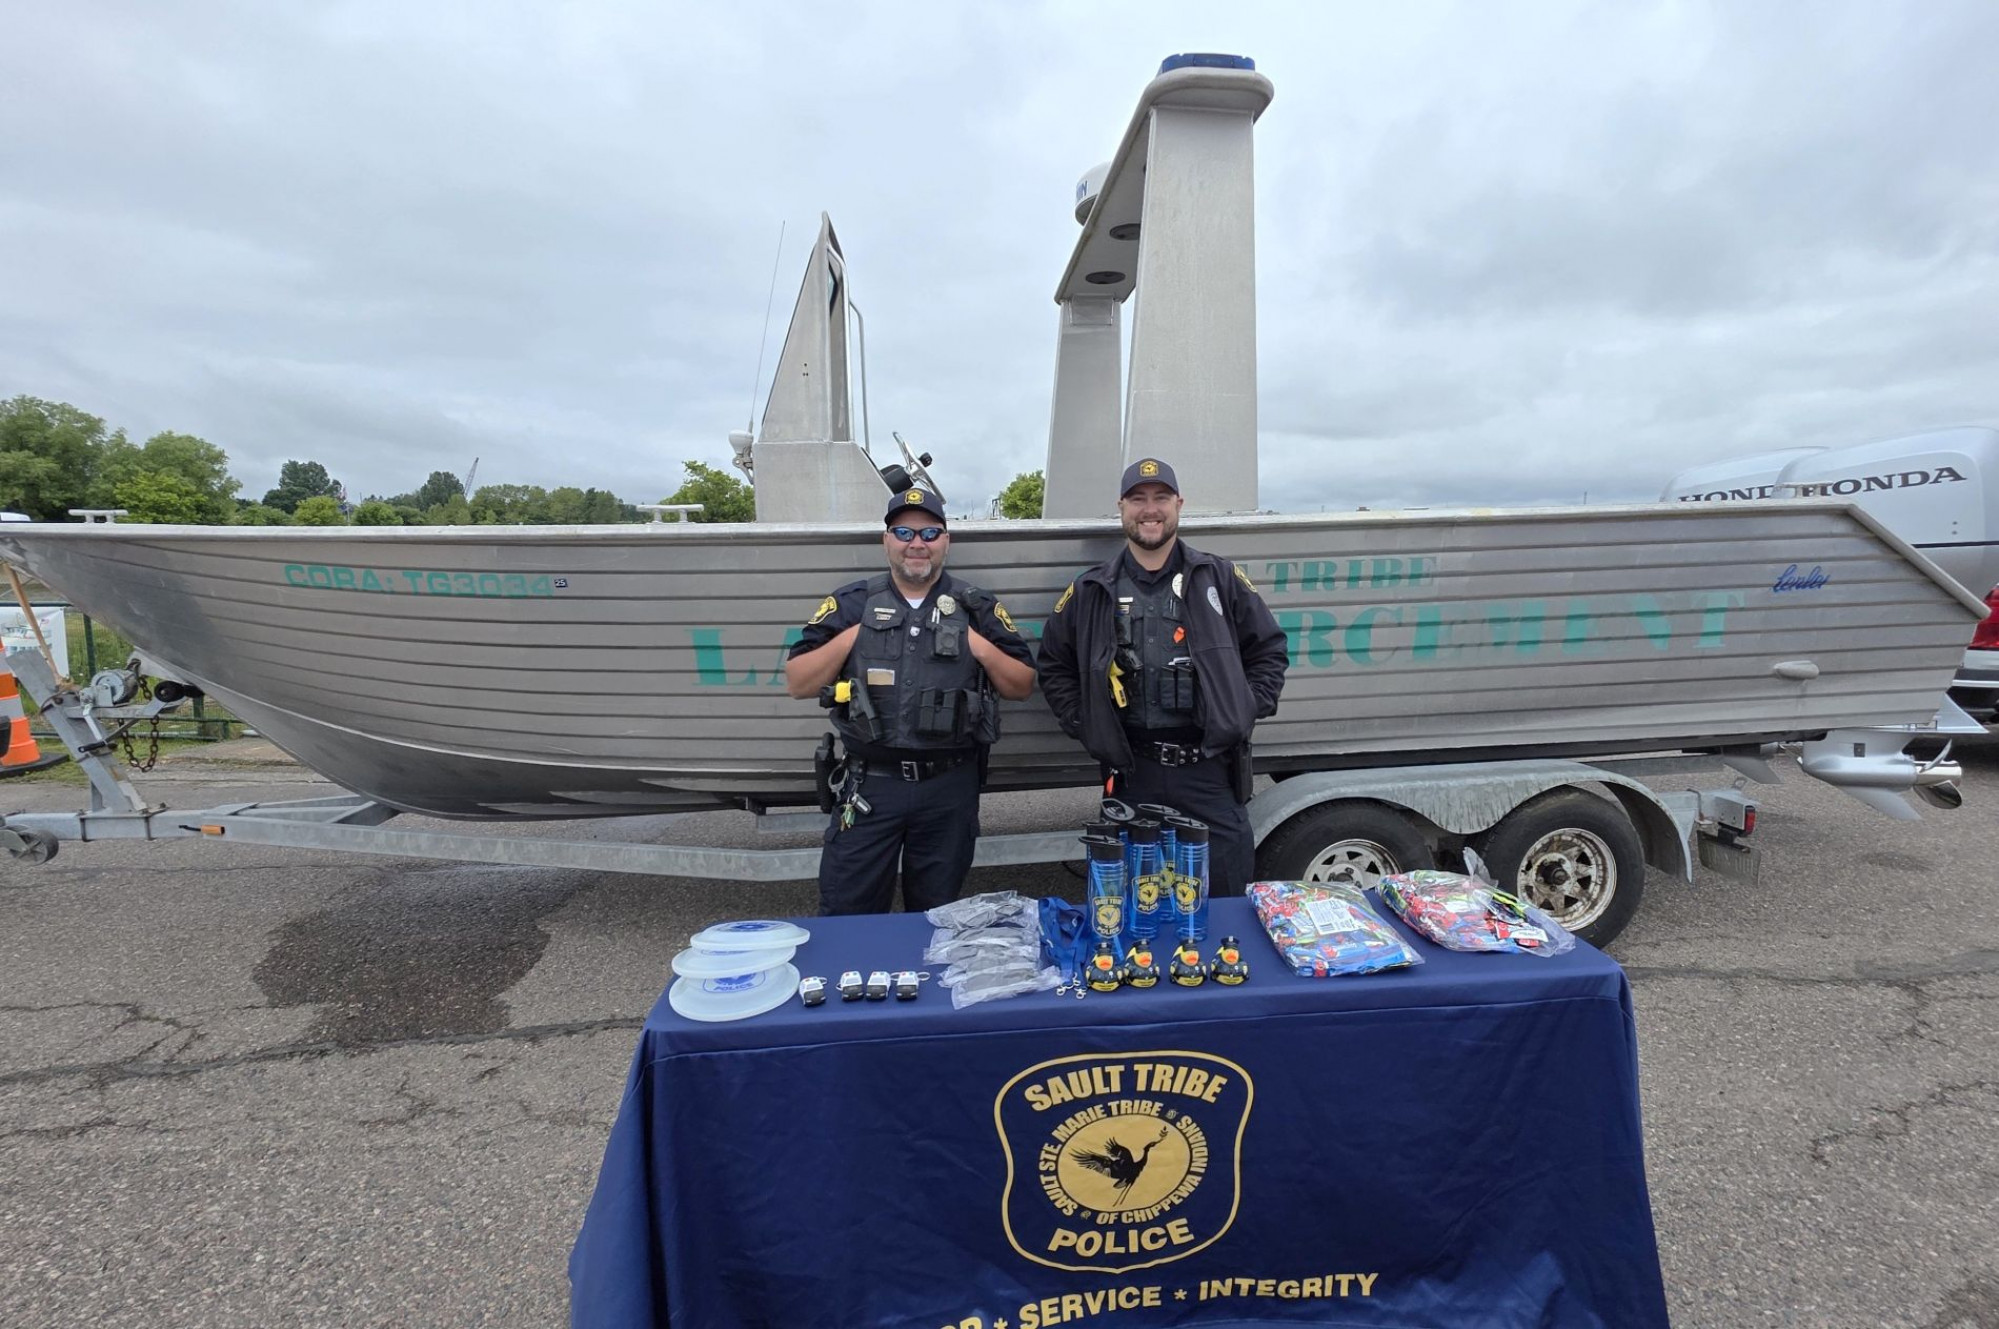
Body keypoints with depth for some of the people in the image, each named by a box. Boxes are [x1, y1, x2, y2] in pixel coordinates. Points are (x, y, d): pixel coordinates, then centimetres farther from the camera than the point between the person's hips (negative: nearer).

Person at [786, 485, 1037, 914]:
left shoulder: (978, 608, 5)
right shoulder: (850, 605, 3)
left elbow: (1023, 685, 7)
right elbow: (796, 683, 2)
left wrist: (983, 650, -10)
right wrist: (848, 639, -10)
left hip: (950, 788, 1)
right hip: (869, 785, 0)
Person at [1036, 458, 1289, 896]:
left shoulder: (1221, 579, 6)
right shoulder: (1090, 593, 7)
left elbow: (1270, 650, 11)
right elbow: (1054, 666, 14)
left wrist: (1243, 713, 1)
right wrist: (1085, 725, 4)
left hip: (1210, 767, 0)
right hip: (1131, 775, 1)